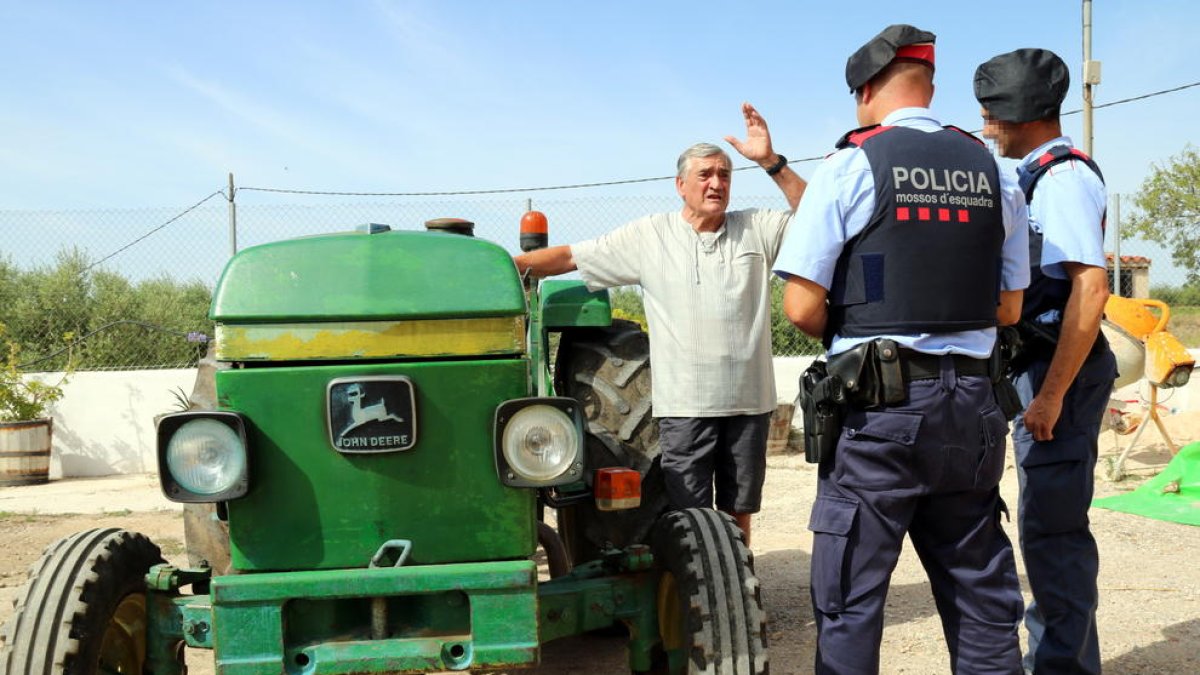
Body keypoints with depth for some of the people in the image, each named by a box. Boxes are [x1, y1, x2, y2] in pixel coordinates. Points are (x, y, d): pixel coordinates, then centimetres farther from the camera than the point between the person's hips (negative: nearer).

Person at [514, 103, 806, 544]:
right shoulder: (649, 236, 3)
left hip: (749, 400, 2)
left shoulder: (756, 229, 7)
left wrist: (771, 162, -13)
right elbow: (571, 256, 3)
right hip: (685, 404, -2)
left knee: (738, 514, 14)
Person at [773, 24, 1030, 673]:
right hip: (970, 406, 5)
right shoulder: (994, 172, 9)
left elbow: (801, 306, -9)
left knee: (850, 596, 4)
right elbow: (1008, 309, 13)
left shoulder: (851, 165, -6)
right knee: (981, 589, 15)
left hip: (878, 405, -5)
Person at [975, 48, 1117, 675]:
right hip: (1039, 367, 10)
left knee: (1052, 528, -5)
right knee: (1049, 523, 17)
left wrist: (1053, 393, -24)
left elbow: (1091, 287, -23)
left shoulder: (1063, 176, -14)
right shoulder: (1041, 176, 15)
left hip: (1060, 371, -10)